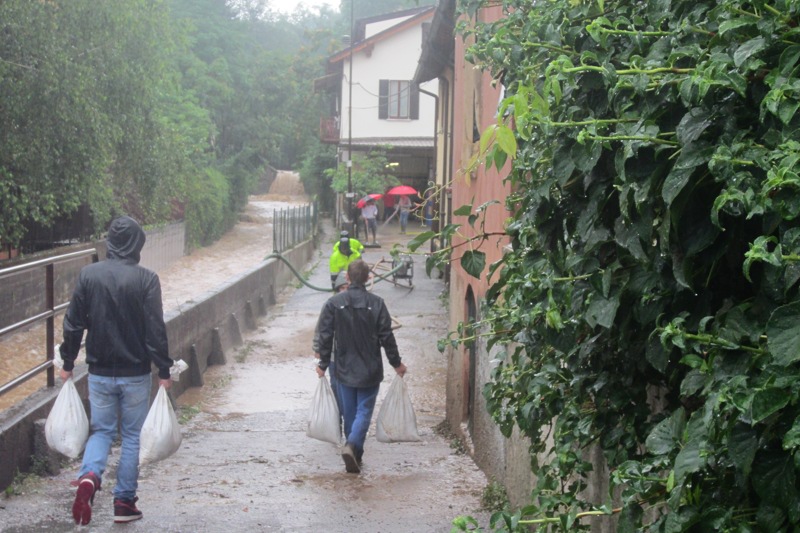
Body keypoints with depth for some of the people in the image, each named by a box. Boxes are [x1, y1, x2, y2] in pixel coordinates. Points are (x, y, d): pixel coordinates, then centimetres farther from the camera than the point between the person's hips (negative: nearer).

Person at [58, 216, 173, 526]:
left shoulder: (88, 275, -3)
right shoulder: (146, 279, -12)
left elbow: (73, 324, 1)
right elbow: (156, 329, -12)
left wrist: (68, 363, 12)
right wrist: (163, 371, -4)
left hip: (99, 373, 2)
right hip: (136, 374, -2)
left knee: (101, 430, 15)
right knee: (133, 436, 11)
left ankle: (90, 475, -13)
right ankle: (124, 501, 14)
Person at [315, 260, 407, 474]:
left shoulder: (333, 303, -5)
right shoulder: (376, 303, -8)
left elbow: (325, 336, -3)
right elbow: (386, 337, -6)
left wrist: (323, 364, 8)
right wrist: (396, 362, 6)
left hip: (344, 369, 2)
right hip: (370, 370, -2)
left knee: (349, 413, 14)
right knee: (364, 411, 2)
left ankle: (355, 455, 20)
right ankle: (352, 445, -21)